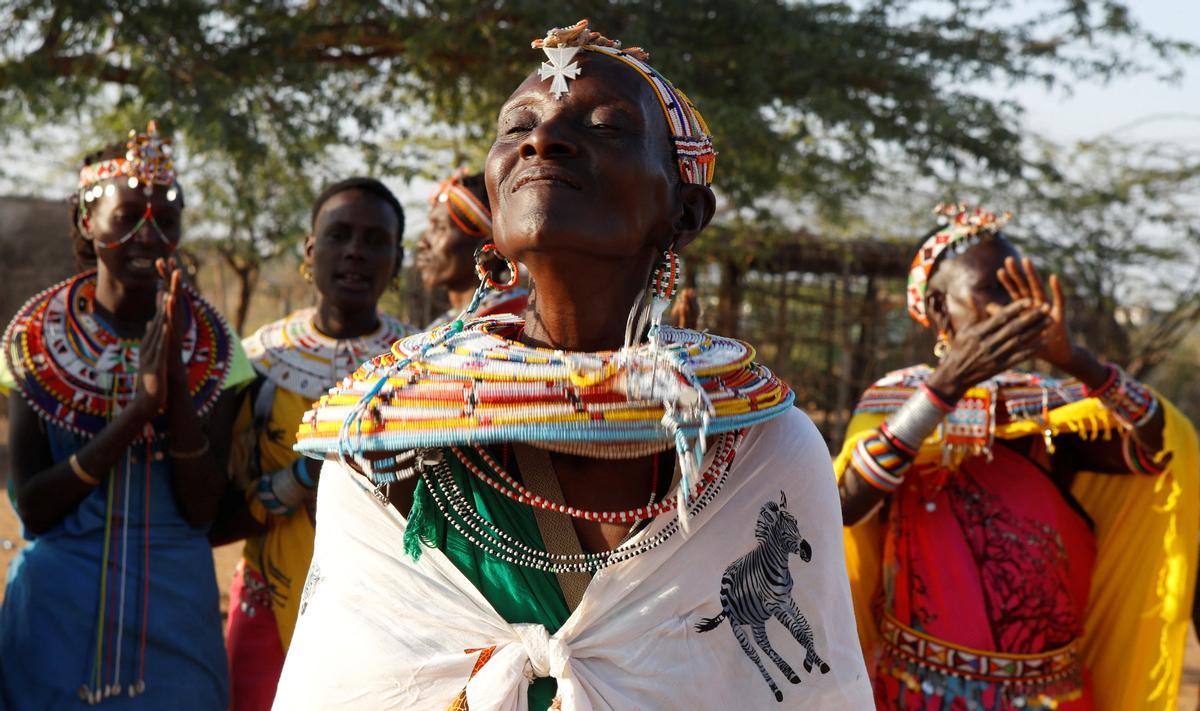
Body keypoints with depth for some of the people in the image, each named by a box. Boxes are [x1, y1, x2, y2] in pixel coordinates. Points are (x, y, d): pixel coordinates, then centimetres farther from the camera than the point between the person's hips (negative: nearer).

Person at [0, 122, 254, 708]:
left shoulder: (210, 348, -3)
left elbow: (201, 507, -9)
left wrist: (176, 380, -22)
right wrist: (140, 405, -22)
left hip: (175, 614, 1)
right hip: (57, 613, -1)